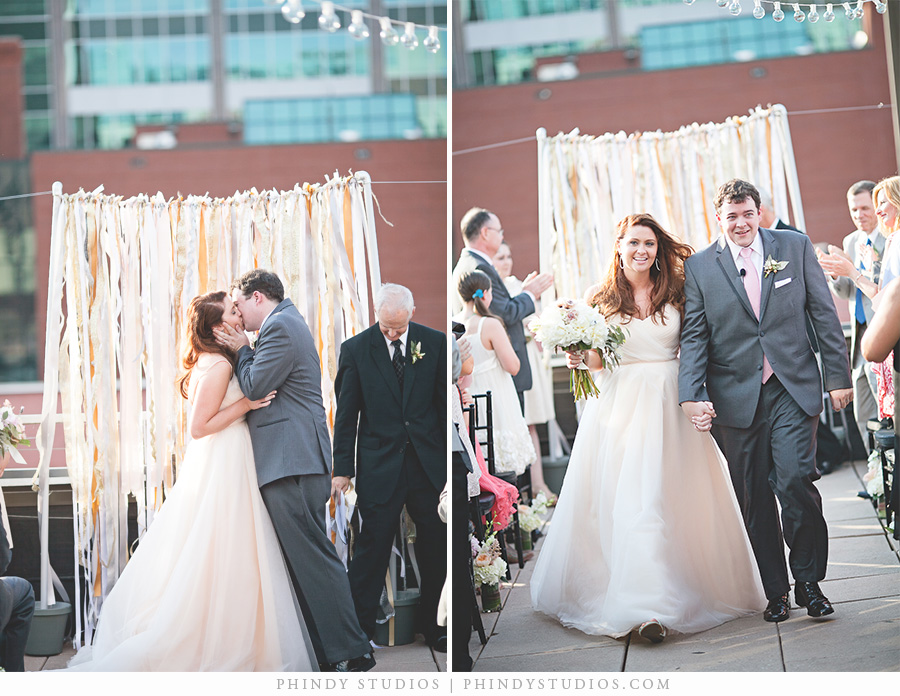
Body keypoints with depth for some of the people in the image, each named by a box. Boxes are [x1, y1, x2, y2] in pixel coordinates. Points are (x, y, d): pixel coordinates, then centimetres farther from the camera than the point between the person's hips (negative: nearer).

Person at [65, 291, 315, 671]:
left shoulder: (215, 362, 13)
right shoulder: (218, 365, -17)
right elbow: (199, 427, -19)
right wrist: (245, 404, -19)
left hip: (223, 470, 10)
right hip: (222, 472, -10)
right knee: (221, 563, -3)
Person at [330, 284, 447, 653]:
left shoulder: (435, 343, 1)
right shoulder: (355, 349, -2)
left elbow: (447, 405, 5)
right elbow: (346, 415, 1)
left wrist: (453, 462, 3)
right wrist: (343, 469, -1)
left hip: (428, 464, 2)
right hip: (379, 467, -2)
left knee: (436, 551, 8)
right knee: (372, 547, 0)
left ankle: (431, 627, 25)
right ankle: (359, 631, 11)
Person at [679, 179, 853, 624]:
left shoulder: (795, 246, 5)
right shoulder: (699, 267, 4)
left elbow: (824, 314, 7)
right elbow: (694, 336, 1)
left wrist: (838, 375, 3)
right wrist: (691, 395, -11)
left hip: (793, 390, -1)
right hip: (737, 398, 1)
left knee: (795, 481, -13)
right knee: (754, 500, 5)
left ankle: (808, 580, 8)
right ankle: (776, 591, 19)